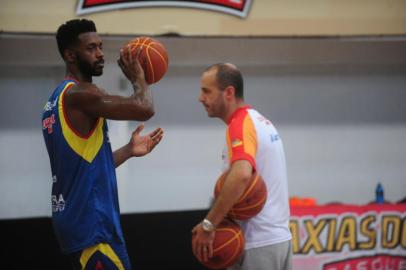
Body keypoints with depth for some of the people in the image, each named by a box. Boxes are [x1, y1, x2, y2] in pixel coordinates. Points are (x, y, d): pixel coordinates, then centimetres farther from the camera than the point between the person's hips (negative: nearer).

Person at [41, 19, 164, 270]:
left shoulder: (59, 100, 17)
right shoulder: (79, 94, -14)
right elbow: (144, 109, -23)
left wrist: (128, 151, 18)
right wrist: (138, 77, -4)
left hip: (81, 218, 10)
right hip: (90, 222, -10)